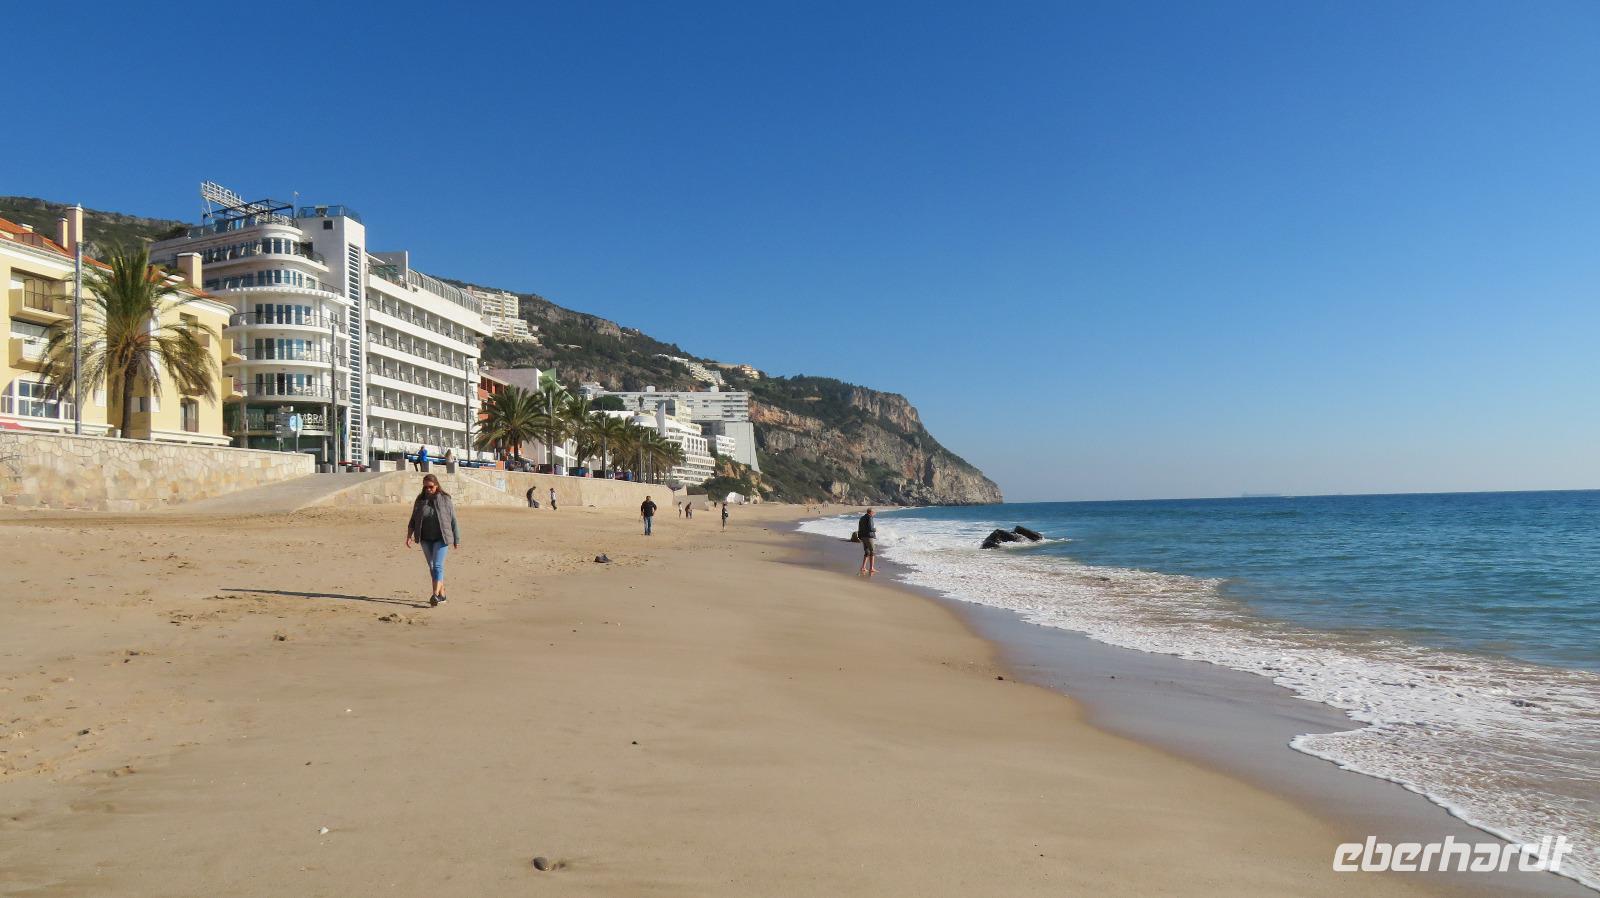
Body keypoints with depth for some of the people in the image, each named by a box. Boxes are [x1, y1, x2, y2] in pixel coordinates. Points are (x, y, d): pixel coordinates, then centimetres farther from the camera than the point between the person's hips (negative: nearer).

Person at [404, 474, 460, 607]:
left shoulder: (445, 499, -5)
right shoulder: (420, 500, 5)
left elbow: (453, 520, -1)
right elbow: (413, 520, 9)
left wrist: (457, 540, 0)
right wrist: (409, 536, -4)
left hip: (441, 538, -5)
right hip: (426, 540, 5)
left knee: (438, 565, -15)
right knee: (431, 567, 9)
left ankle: (436, 595, -22)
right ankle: (442, 595, 17)